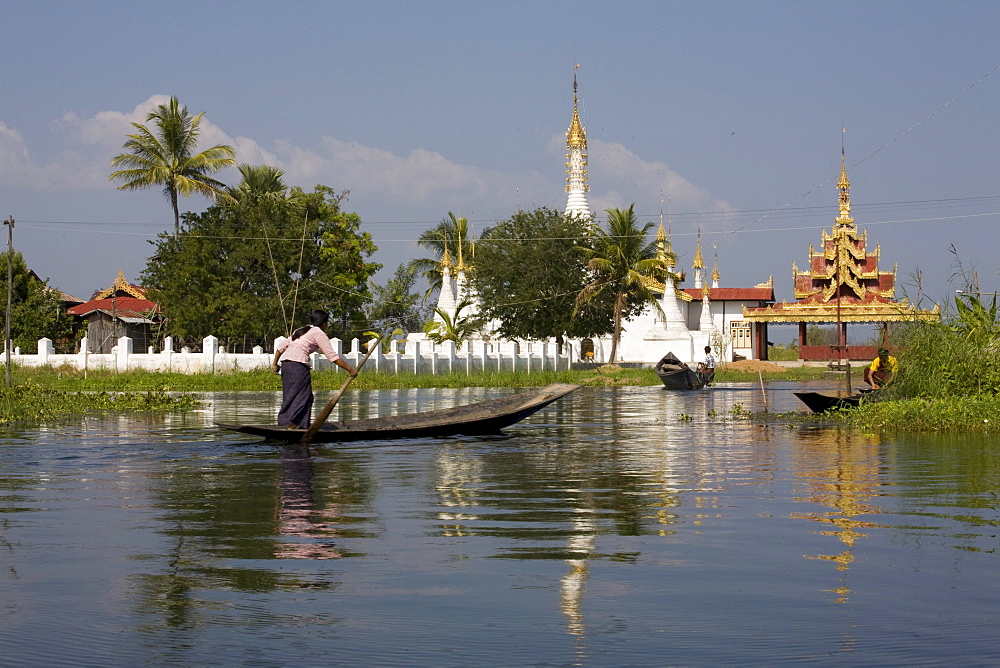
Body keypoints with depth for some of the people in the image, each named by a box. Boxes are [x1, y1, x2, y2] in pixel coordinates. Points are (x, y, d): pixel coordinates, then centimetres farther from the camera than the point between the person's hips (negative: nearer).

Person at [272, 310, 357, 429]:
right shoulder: (319, 334, 4)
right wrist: (350, 370, 2)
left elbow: (281, 347, 24)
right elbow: (332, 356, -2)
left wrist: (275, 363, 31)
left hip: (285, 362, 8)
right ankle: (292, 426, -18)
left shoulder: (300, 331, 27)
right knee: (302, 396, -8)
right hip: (298, 364, -8)